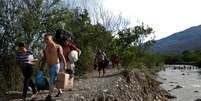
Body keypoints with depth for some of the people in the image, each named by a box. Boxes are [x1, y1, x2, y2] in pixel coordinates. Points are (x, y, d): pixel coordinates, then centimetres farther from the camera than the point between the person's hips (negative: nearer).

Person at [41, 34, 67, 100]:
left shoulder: (58, 47, -10)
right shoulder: (45, 49, 8)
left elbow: (62, 56, -14)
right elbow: (44, 59, 13)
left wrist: (65, 65, -20)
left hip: (56, 65, -6)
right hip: (49, 67, 6)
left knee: (52, 80, -10)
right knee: (54, 80, 16)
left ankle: (49, 95, -5)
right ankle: (60, 91, 33)